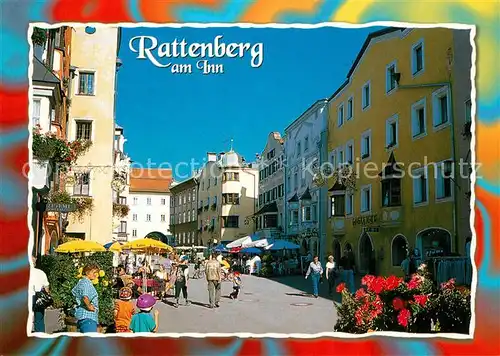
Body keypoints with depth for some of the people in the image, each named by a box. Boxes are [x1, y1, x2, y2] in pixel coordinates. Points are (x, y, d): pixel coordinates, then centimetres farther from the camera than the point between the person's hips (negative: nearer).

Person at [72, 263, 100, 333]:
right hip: (87, 317, -11)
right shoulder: (86, 282, -14)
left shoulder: (81, 281, 17)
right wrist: (89, 306, -18)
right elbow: (85, 296, -32)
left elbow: (74, 291, 35)